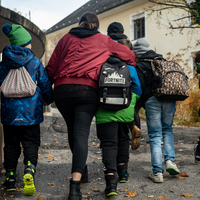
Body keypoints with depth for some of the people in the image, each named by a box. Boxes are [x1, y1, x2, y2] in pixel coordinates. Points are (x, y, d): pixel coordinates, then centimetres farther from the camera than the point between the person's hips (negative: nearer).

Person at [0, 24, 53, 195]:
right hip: (30, 111, -2)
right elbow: (45, 84, 1)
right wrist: (48, 99, 20)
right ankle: (29, 169, -21)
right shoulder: (35, 62, -3)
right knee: (31, 143, 4)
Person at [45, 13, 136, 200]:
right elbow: (130, 55, 19)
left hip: (62, 89, 2)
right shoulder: (103, 40, 16)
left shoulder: (66, 38, 18)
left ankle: (81, 171, 35)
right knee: (81, 133, -8)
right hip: (87, 89, -2)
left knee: (73, 130, 19)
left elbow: (51, 67, 13)